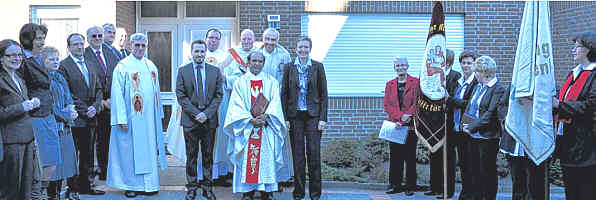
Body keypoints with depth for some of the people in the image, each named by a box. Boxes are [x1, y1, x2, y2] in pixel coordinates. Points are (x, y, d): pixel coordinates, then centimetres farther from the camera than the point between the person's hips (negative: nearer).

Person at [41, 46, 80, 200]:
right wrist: (65, 114, -12)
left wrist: (71, 110, -4)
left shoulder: (60, 78, 17)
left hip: (64, 127, 8)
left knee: (63, 163, 9)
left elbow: (68, 99, 17)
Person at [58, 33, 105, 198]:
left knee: (87, 154, 12)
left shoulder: (90, 63, 14)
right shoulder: (63, 66, -6)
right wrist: (84, 110, -14)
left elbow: (98, 88, 14)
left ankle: (85, 185, 21)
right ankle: (72, 188, 7)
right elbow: (66, 93, -11)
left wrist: (95, 107, -2)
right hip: (74, 119, -6)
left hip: (90, 118, 6)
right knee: (72, 155, 0)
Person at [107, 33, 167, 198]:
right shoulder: (123, 67, -6)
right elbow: (117, 94, -11)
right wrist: (122, 119, -18)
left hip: (150, 117, 6)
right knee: (131, 151, 1)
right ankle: (131, 185, 10)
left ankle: (148, 184, 16)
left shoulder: (151, 66, 12)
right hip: (132, 118, -5)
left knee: (149, 150, 8)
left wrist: (158, 114, 11)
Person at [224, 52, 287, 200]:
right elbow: (237, 105, 0)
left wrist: (266, 116, -15)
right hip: (246, 127, 0)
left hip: (267, 126, 1)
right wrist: (251, 119, -13)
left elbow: (275, 103, 2)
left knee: (267, 158, -2)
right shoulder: (241, 82, 8)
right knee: (247, 158, -3)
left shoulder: (271, 82, 11)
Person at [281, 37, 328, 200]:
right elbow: (284, 94, 6)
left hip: (313, 115, -1)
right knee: (297, 155, 3)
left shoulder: (317, 67, 3)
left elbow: (324, 94, 2)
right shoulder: (290, 68, 6)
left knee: (314, 154, -2)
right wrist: (285, 118, -1)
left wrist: (323, 118, -4)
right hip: (295, 116, 1)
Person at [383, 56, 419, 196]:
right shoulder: (390, 85, 13)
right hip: (394, 125, 3)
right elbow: (386, 104, 5)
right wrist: (400, 116, -10)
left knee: (410, 157, 1)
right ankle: (395, 185, 15)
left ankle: (410, 186, 9)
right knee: (395, 157, 7)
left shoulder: (416, 82, 2)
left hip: (410, 126, -3)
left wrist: (407, 117, -14)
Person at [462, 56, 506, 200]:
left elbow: (491, 114, -18)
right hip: (474, 136, 8)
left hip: (488, 138, -8)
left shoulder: (498, 89, -13)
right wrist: (466, 123, 6)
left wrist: (472, 127, -17)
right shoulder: (478, 87, 14)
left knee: (487, 171, 1)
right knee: (474, 170, 13)